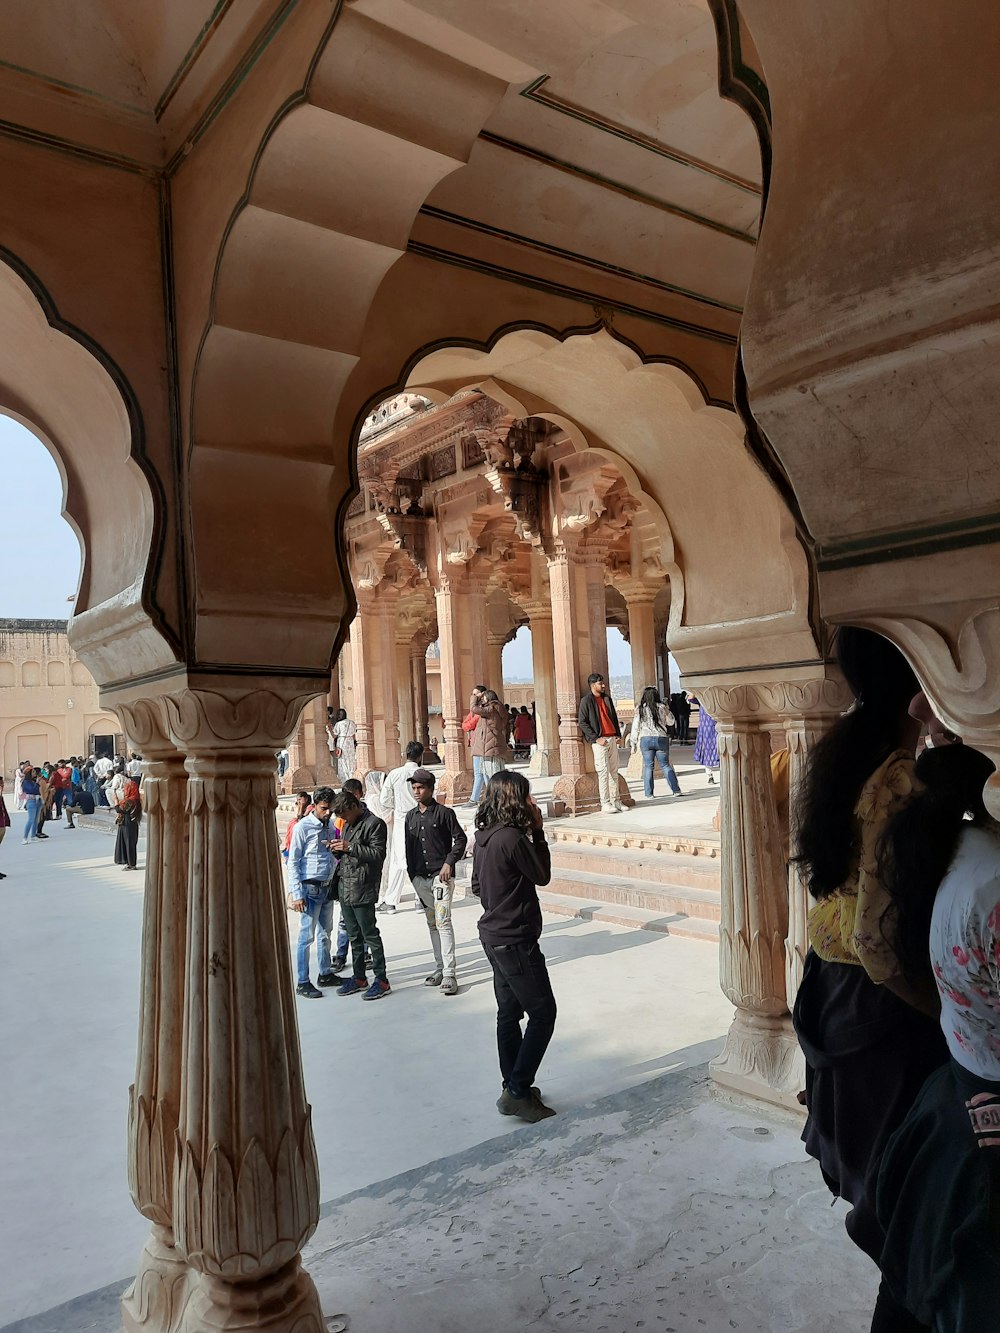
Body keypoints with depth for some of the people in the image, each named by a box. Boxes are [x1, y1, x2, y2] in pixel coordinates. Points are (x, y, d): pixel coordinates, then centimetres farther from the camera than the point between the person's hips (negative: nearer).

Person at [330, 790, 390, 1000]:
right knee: (354, 936, 14)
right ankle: (359, 978, 24)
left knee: (370, 935, -3)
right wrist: (338, 850, 2)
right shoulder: (348, 825, 17)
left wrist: (350, 847, -21)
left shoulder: (374, 824, -10)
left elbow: (378, 854, -17)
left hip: (362, 888, -9)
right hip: (345, 886, 9)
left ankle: (381, 980, 5)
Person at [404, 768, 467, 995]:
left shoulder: (444, 812, -4)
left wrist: (449, 862, -12)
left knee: (443, 922, -13)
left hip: (441, 876, -6)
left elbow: (460, 838, -4)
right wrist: (412, 874, 12)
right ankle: (439, 969, 22)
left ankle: (449, 974, -13)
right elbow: (408, 846, 17)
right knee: (432, 923, 13)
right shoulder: (411, 816, 12)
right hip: (420, 878, 6)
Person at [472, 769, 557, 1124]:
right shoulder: (512, 838, -23)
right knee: (542, 1013, 0)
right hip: (515, 940, -9)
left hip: (494, 935, 9)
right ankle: (518, 1092, 2)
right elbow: (543, 875, -9)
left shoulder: (483, 836, 5)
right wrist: (538, 830, -6)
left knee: (509, 1012, 17)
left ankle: (513, 1087, 26)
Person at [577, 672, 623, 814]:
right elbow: (582, 723, -8)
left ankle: (615, 801, 13)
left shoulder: (607, 698, 16)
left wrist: (618, 734, 9)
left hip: (612, 739, 6)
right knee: (603, 772, -9)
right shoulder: (586, 701, -4)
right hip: (599, 741, -6)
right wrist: (596, 738, -13)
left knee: (614, 771, 8)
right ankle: (605, 804, -6)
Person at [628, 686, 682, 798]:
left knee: (648, 766, 7)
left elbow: (635, 727, 0)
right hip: (661, 739, 1)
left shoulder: (640, 710, -2)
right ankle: (676, 790, 5)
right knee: (665, 765, 11)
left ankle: (649, 793, 6)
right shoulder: (662, 707, -1)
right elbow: (670, 722, 13)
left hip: (645, 739, -1)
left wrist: (633, 743, 7)